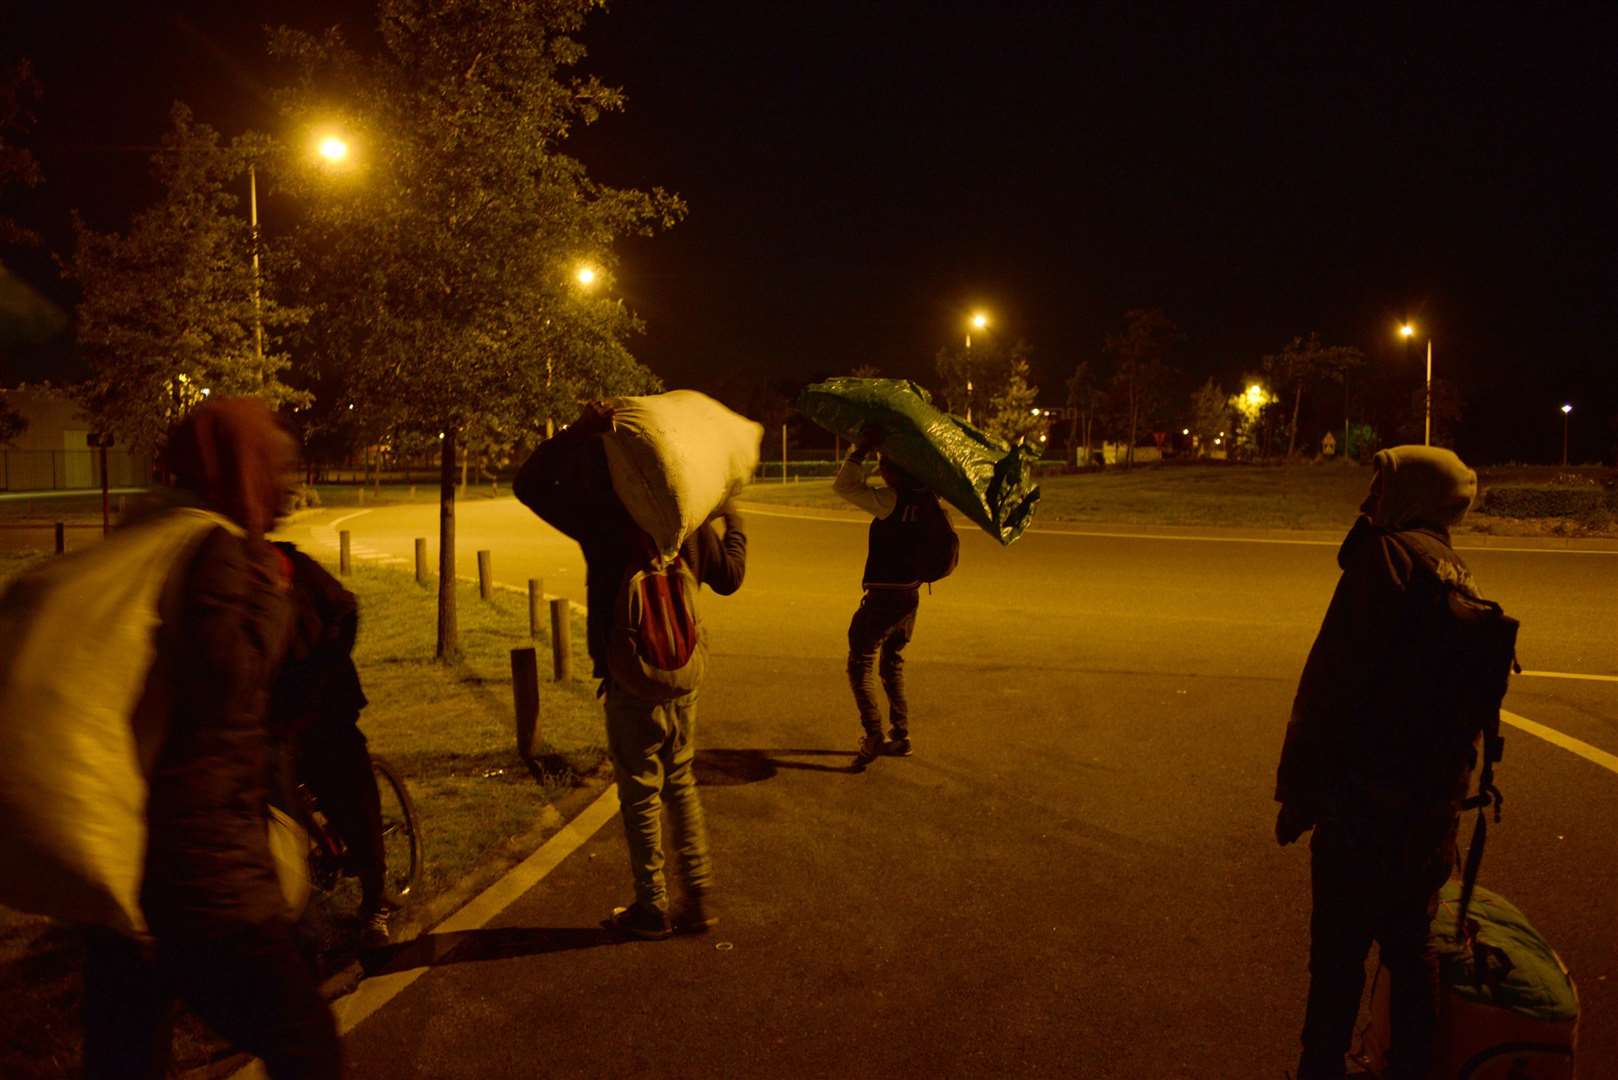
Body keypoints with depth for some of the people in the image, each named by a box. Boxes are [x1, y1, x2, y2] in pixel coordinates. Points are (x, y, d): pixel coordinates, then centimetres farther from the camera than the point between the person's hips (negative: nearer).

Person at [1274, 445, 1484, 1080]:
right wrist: (1449, 786, 21)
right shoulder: (1460, 580, 11)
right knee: (1411, 945, 20)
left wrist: (1297, 789, -14)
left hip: (1368, 796, -8)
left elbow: (1332, 683, -19)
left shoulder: (1387, 557, -14)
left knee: (1339, 954, 4)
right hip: (1436, 804, 8)